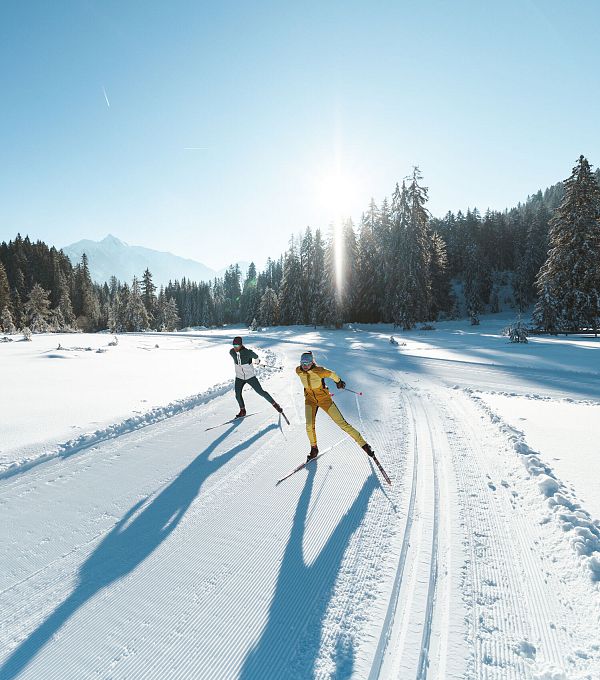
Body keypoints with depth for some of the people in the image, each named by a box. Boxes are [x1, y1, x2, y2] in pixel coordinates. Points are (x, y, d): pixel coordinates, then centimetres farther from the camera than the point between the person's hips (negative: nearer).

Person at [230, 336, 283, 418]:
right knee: (238, 395, -6)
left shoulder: (248, 352, -24)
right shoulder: (231, 352, -10)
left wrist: (257, 360, 18)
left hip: (250, 376, -4)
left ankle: (275, 404, 17)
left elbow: (255, 356, -2)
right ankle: (242, 411, 16)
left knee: (261, 392, -1)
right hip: (239, 377, 4)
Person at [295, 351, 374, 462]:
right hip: (310, 399, 4)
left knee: (342, 423, -3)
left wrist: (338, 382, 10)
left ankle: (363, 444, 9)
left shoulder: (319, 371, -27)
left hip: (324, 399, -3)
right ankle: (314, 448, 12)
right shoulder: (298, 371, -13)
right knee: (309, 425, -14)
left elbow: (332, 374, -9)